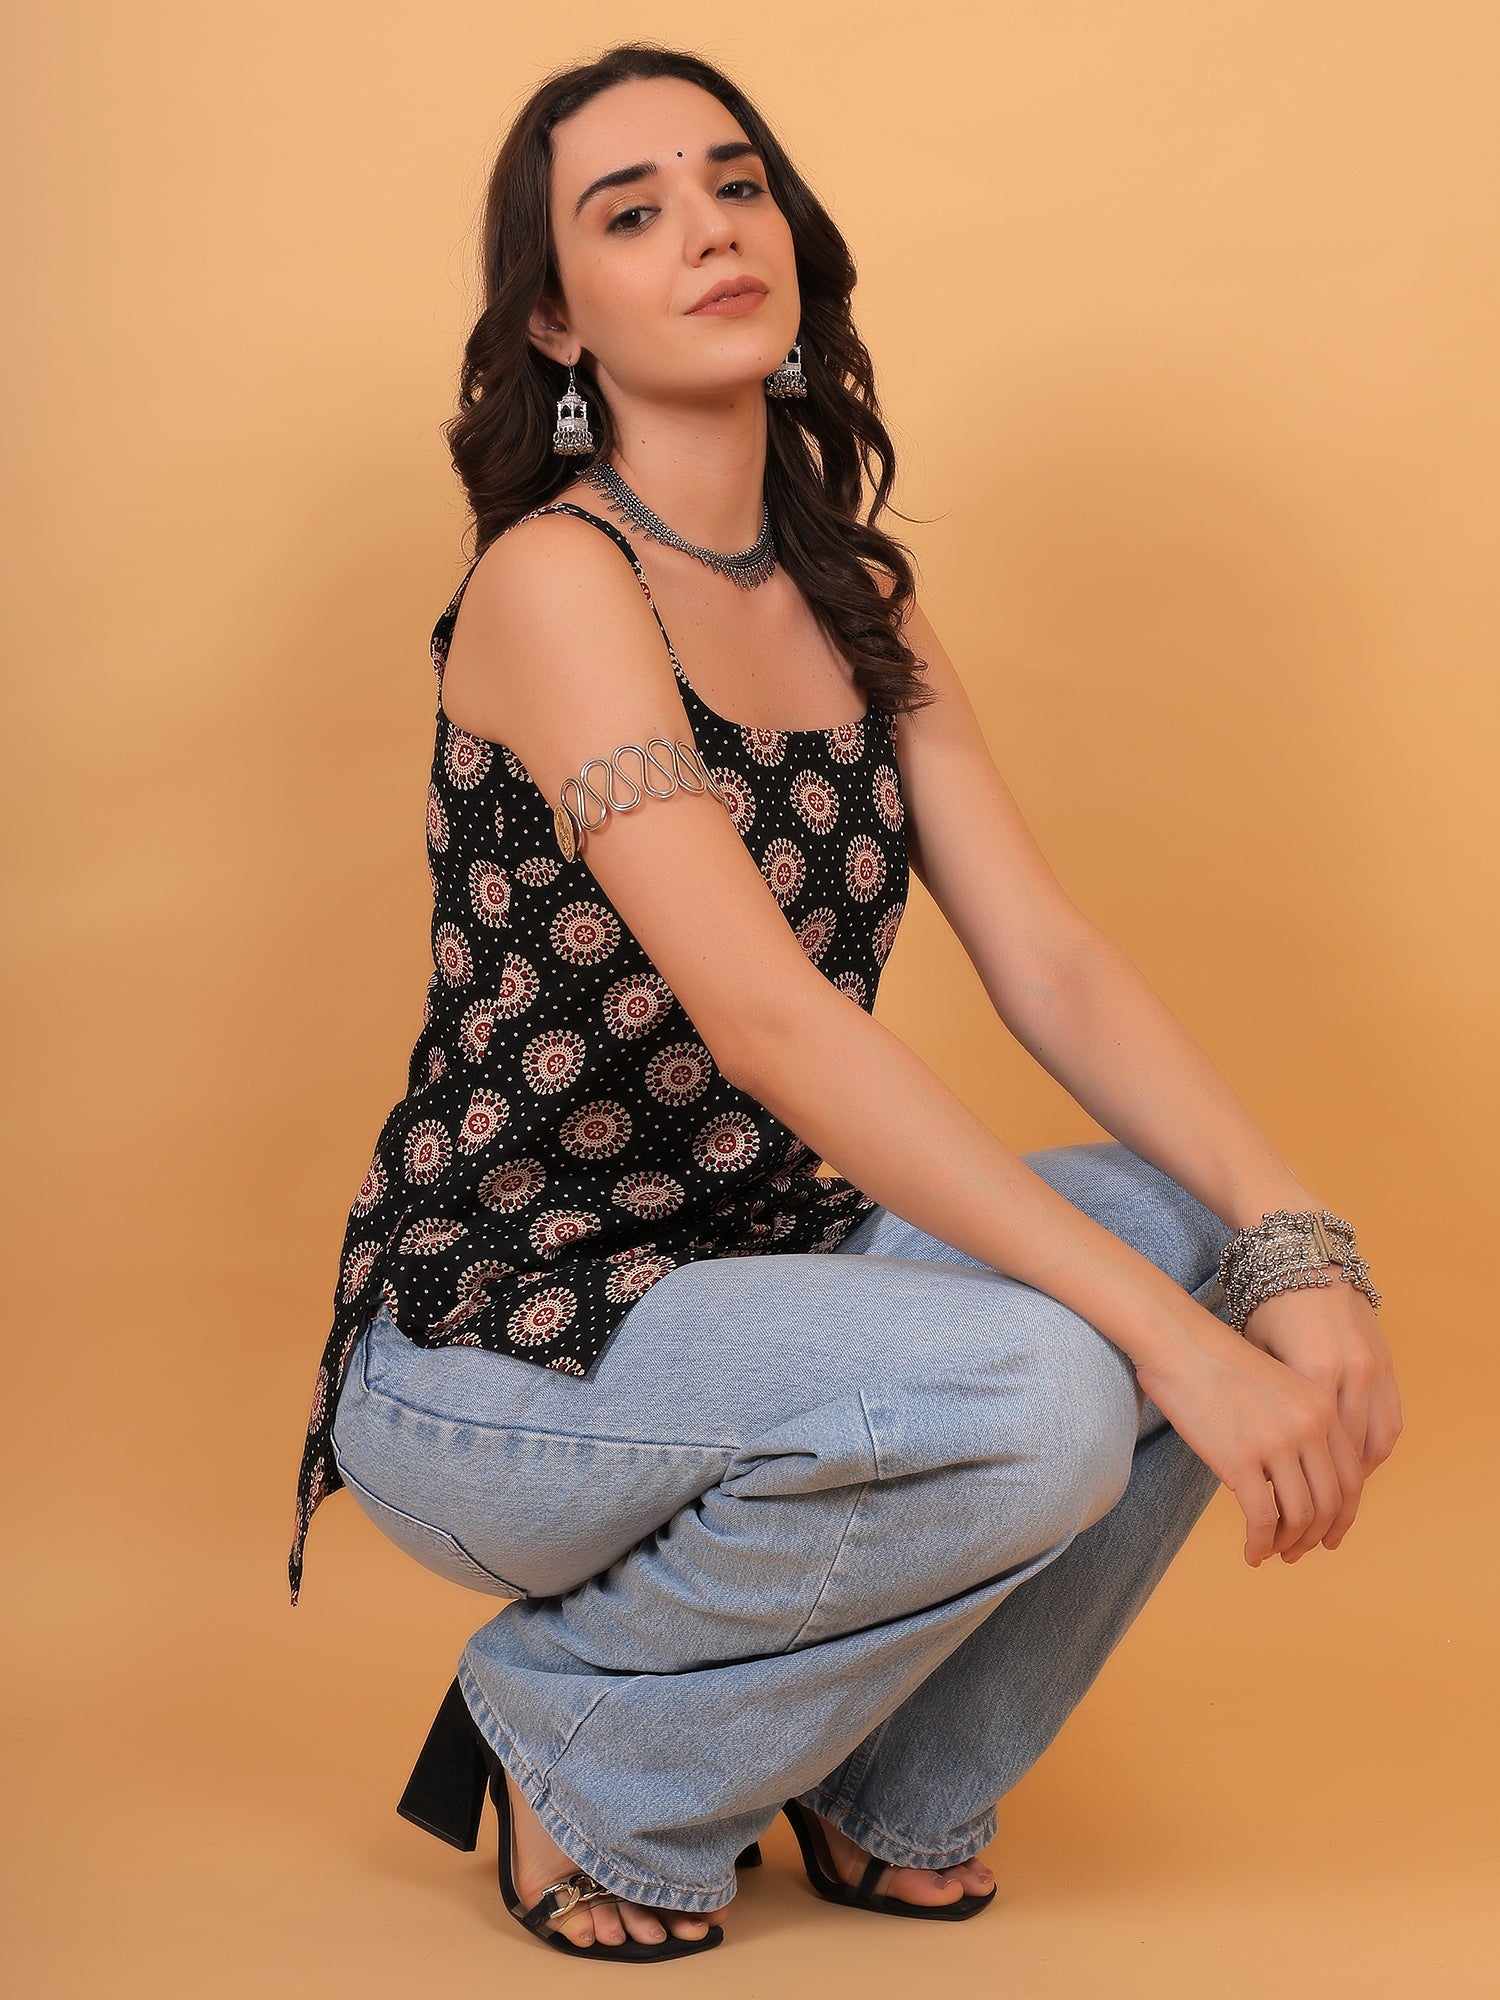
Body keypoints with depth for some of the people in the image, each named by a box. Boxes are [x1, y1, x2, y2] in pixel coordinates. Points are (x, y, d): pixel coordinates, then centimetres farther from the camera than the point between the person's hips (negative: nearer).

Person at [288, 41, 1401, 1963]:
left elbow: (1050, 961, -1)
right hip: (495, 1351, -7)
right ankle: (582, 1748, -3)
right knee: (1025, 1397, -31)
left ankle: (895, 1795, 7)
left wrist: (1296, 1248, -18)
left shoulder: (856, 607, 8)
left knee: (1224, 1244, -12)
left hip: (753, 1275, 7)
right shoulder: (555, 579, -16)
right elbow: (767, 1017, -27)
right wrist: (1166, 1332, -31)